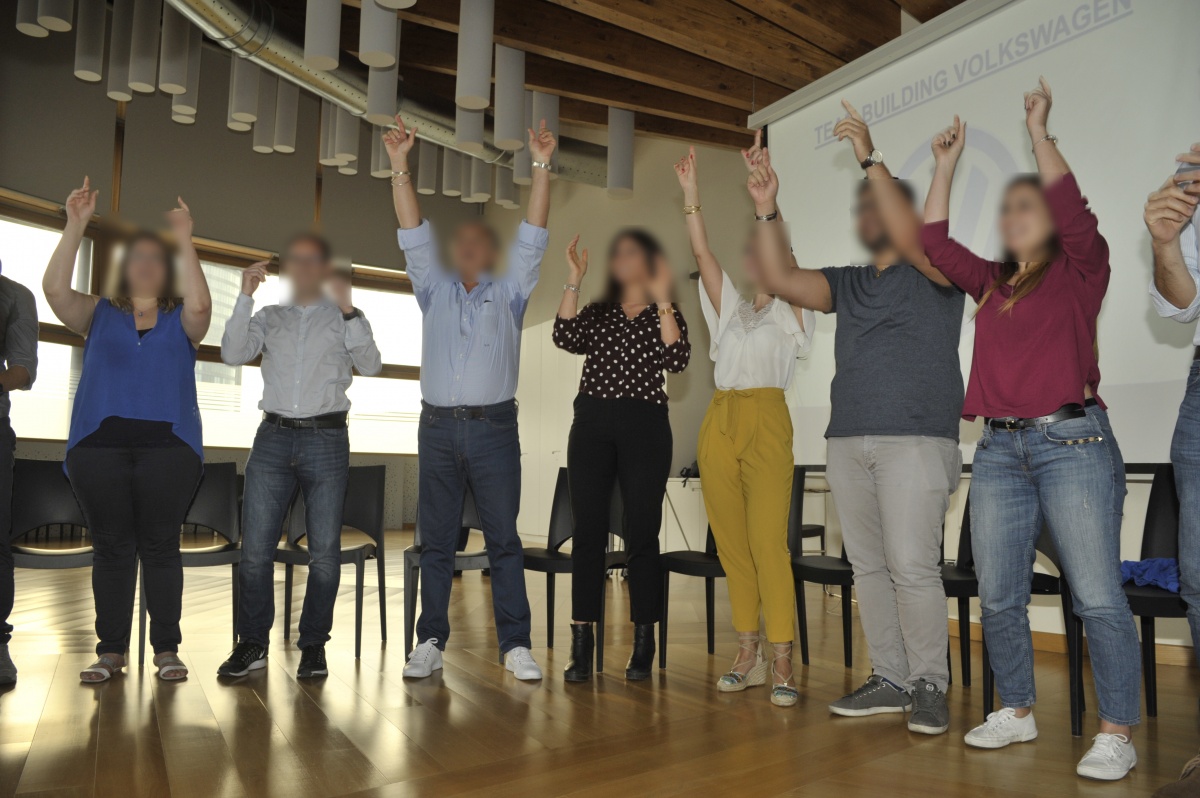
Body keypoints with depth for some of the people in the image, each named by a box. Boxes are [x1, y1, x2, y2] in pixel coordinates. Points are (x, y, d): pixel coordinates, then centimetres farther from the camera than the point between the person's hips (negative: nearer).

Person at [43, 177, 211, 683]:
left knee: (160, 546, -1)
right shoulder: (98, 314, 17)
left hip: (168, 444, -1)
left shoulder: (181, 319, 12)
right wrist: (76, 227, -5)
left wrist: (184, 242, -10)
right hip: (98, 444, 2)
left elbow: (200, 303, -10)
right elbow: (55, 289, 0)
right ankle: (111, 651, 11)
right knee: (111, 547, 4)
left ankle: (167, 650, 5)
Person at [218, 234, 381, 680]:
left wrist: (347, 309, -13)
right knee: (255, 548, 0)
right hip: (273, 438, 2)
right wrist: (245, 297, -5)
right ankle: (252, 643, 14)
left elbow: (370, 366, -6)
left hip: (326, 439, -2)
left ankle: (313, 645, 12)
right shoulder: (269, 318, 16)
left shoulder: (344, 317, 10)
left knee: (324, 552, 0)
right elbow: (233, 354, 1)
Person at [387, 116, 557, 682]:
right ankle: (431, 643, 14)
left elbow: (532, 237, 2)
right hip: (438, 427, 2)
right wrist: (400, 166, 0)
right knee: (436, 543, 6)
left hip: (493, 427, -2)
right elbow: (412, 234, 8)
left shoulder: (508, 293, 11)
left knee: (504, 541, 0)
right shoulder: (434, 291, 15)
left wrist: (541, 168, -5)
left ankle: (515, 645, 5)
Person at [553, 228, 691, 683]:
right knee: (587, 533, 0)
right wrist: (573, 280, -3)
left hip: (645, 427, -2)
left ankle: (643, 648, 10)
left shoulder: (666, 314, 10)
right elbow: (565, 338, -4)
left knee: (641, 535, -1)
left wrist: (661, 297, -11)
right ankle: (581, 646, 6)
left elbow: (677, 361, -9)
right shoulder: (596, 313, 17)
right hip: (592, 425, 3)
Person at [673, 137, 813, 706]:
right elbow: (701, 252, 12)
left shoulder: (790, 312, 8)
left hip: (766, 421, -5)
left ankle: (782, 663, -5)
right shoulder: (730, 309, 20)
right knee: (732, 545, 5)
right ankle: (747, 655, 13)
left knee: (768, 542, -11)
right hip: (719, 423, 5)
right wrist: (690, 191, 7)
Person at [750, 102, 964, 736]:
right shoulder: (848, 283, 21)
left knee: (913, 568, -10)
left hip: (915, 440, -6)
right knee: (868, 567, 6)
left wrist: (870, 158, -13)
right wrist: (766, 210, 4)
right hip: (847, 441, 6)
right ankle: (889, 679, 16)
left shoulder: (934, 270, 5)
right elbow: (782, 280, 11)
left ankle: (930, 685, 5)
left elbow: (910, 235, -16)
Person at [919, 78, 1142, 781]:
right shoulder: (991, 283, 17)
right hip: (1000, 448, 5)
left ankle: (1118, 734, 9)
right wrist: (947, 164, 14)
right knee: (998, 596, 7)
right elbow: (935, 241, 12)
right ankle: (1017, 711, 22)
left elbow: (1074, 210, -12)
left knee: (1097, 595, -4)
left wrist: (1039, 133, -7)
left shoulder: (1081, 269, 4)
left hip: (1072, 441, -5)